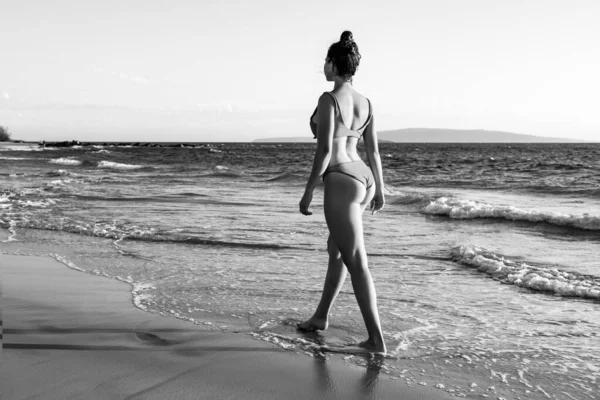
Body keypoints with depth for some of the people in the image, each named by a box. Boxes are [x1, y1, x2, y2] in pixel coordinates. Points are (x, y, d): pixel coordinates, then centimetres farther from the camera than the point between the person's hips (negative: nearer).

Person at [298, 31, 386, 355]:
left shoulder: (328, 99, -15)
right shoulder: (365, 102, 8)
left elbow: (324, 151, -19)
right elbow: (373, 149, 12)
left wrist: (308, 192, -11)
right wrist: (379, 188, 21)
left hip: (341, 184, -9)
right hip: (363, 180, 9)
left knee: (356, 263, -4)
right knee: (336, 250, 22)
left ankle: (377, 339, 0)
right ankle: (321, 316, 37)